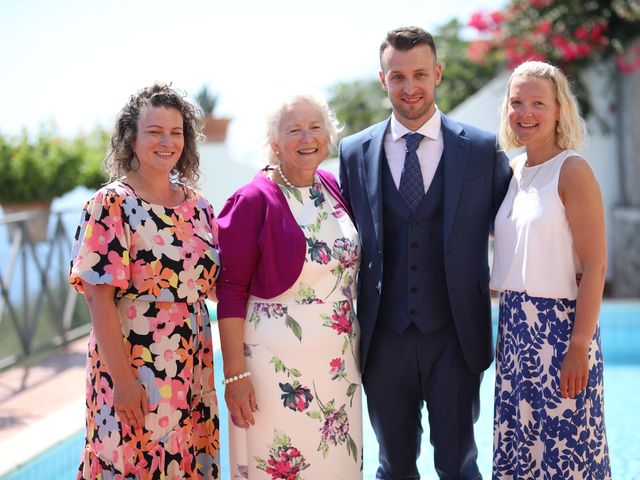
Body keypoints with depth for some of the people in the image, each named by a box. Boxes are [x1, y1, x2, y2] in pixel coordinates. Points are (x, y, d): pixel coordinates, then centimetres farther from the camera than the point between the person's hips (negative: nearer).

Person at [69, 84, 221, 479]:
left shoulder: (197, 204, 7)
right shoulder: (111, 205, -10)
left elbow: (213, 283, 12)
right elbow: (100, 298, -14)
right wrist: (121, 378, -18)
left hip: (192, 367, 5)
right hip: (133, 361, -5)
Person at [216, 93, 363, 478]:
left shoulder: (333, 189, 7)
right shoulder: (254, 200, -9)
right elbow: (231, 292, -10)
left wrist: (358, 349, 13)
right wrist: (234, 374, -15)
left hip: (340, 360, 5)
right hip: (277, 361, -5)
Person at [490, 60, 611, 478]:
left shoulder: (572, 170, -11)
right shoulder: (515, 171, 10)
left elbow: (595, 266, -14)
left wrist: (579, 347, -18)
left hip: (560, 324, -7)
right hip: (515, 325, 7)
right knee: (518, 446, 13)